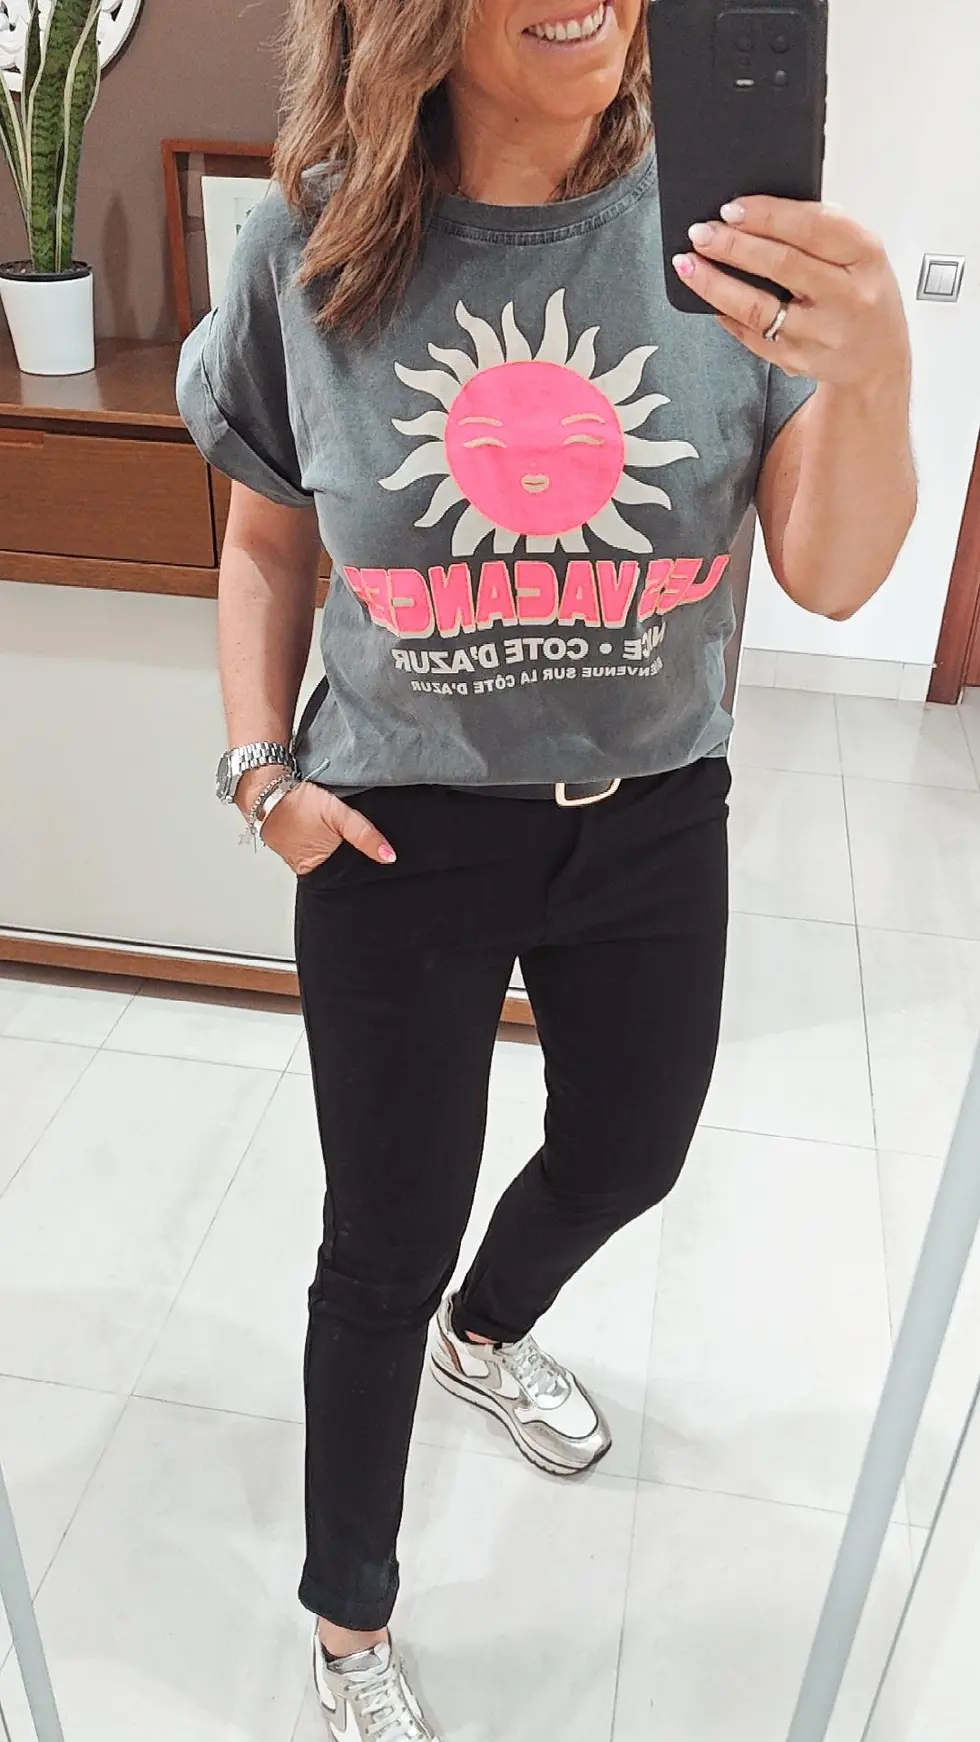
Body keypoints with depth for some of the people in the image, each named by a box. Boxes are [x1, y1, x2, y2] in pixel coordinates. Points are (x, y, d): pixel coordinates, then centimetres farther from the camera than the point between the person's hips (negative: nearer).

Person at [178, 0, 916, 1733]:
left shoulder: (721, 219, -9)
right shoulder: (309, 251, -9)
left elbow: (833, 577, -14)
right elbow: (266, 542, 4)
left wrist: (872, 370, -32)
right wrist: (261, 766, -7)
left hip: (653, 823, 3)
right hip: (400, 836, -2)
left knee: (626, 1157, 25)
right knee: (386, 1255, 10)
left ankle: (489, 1332, 62)